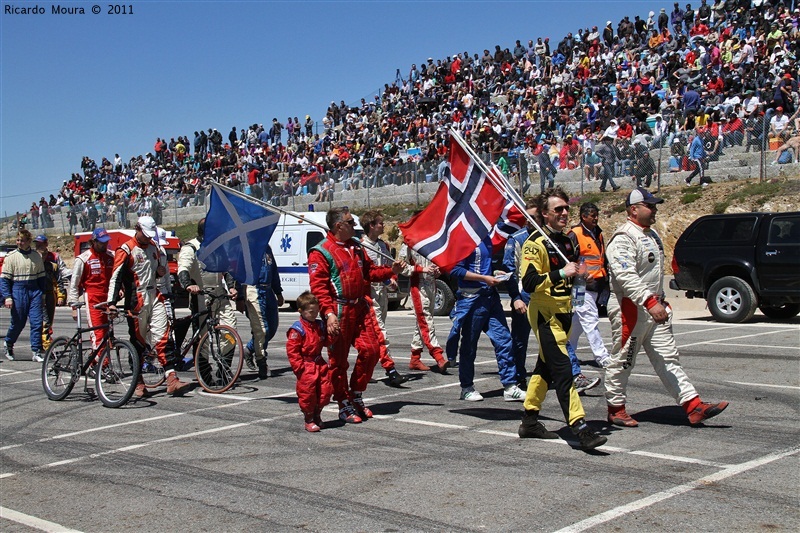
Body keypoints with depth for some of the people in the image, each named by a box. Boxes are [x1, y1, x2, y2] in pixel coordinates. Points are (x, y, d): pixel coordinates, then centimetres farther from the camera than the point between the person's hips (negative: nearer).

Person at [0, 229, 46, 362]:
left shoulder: (37, 256, 8)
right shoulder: (11, 256, -2)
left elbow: (41, 277, 14)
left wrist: (42, 294, 12)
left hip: (35, 291, 2)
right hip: (18, 291, -2)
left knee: (37, 322, -5)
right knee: (18, 323, 6)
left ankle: (36, 352, -1)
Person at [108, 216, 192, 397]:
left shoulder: (153, 247, 15)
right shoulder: (126, 250, -6)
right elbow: (116, 277, -13)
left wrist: (160, 271, 5)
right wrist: (111, 303, -23)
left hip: (154, 297, 5)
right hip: (136, 300, -5)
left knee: (163, 337, -5)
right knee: (138, 342, 3)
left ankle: (172, 380, -11)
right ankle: (139, 384, 14)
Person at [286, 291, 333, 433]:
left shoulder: (320, 325, 10)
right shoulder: (297, 329, -11)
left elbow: (326, 342, 18)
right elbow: (292, 350, -13)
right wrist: (299, 366, -17)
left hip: (319, 364, 6)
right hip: (306, 368, -6)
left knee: (325, 390, 6)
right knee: (307, 393, -2)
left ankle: (317, 414, 27)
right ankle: (309, 420, 12)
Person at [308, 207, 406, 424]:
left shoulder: (356, 247, 15)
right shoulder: (321, 252, -9)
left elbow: (370, 271, 21)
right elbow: (318, 286, -15)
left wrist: (391, 271, 4)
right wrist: (328, 313, -25)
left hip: (361, 308, 7)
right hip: (339, 312, -7)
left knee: (371, 349, 4)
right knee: (339, 360, 1)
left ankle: (356, 396, 21)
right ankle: (345, 406, 12)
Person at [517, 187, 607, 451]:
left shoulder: (568, 240, 13)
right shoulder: (535, 244, -14)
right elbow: (529, 283, -23)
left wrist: (577, 274, 8)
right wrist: (561, 273, -27)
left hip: (563, 313, 9)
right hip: (545, 313, -9)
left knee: (545, 368, 15)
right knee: (563, 372, -14)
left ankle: (529, 421, 25)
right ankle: (581, 428, -18)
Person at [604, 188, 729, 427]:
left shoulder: (652, 235, 17)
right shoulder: (623, 238, -15)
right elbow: (625, 276, -28)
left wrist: (661, 302, 23)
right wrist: (650, 302, -35)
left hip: (654, 308, 9)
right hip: (629, 309, -9)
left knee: (668, 358, 5)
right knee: (622, 361, 2)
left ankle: (693, 405, 2)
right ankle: (616, 408, 15)